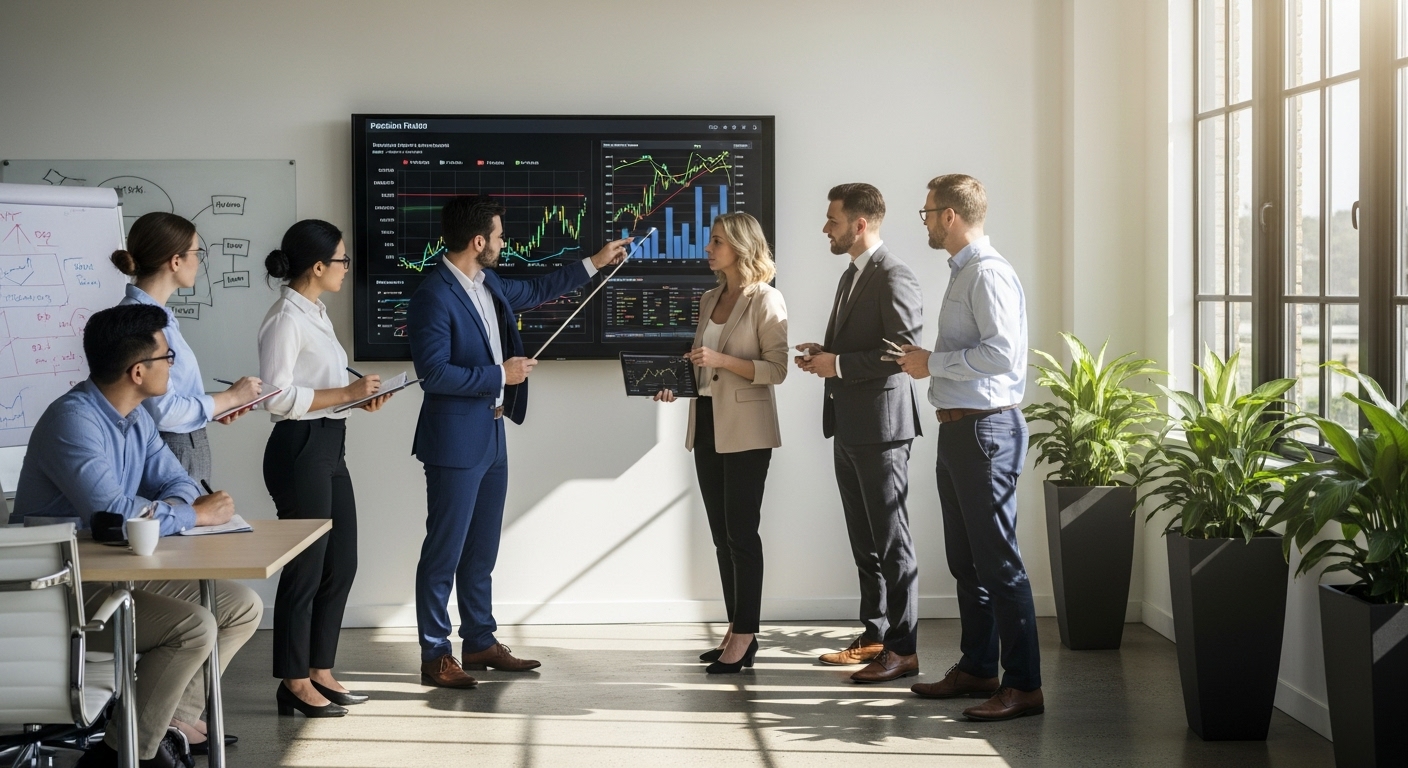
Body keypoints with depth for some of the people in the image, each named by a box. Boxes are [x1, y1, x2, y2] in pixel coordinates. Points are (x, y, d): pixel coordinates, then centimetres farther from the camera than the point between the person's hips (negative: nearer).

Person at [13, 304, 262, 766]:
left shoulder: (135, 417, 7)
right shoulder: (73, 420, -23)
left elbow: (177, 483, 11)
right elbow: (111, 512, -32)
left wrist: (167, 509, -14)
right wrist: (195, 515, -19)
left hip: (117, 567, 10)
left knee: (243, 607, 5)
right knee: (193, 626, -27)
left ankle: (177, 720, 10)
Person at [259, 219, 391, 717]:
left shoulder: (316, 314, 15)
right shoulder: (286, 319, -15)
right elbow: (278, 397, -21)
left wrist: (358, 398, 7)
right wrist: (348, 392, -19)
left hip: (329, 447, 10)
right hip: (299, 449, -10)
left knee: (341, 564, 13)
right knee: (305, 569, -2)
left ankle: (320, 673, 23)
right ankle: (295, 684, 9)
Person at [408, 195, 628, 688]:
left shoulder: (489, 286, 10)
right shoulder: (434, 297, -18)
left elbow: (536, 290, 29)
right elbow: (433, 372, -23)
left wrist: (595, 263, 32)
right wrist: (499, 375, -17)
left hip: (491, 437, 9)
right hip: (455, 442, -9)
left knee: (482, 549, 16)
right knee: (445, 550, -2)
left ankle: (480, 642, 25)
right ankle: (435, 656, 6)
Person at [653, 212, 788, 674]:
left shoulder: (766, 300, -8)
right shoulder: (710, 299, 14)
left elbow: (777, 369, -13)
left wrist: (722, 360, -23)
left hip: (745, 431, -8)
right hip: (707, 425, 8)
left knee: (741, 531, -6)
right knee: (721, 533, 9)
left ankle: (745, 636, -1)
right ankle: (736, 632, 16)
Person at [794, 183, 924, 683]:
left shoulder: (894, 278, -14)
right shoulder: (853, 275, 18)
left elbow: (905, 351, -21)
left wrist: (838, 365, -18)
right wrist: (823, 354, 7)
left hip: (880, 426, -10)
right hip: (848, 428, 10)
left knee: (891, 542, -5)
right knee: (864, 542, 15)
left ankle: (903, 650, 1)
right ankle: (874, 637, 23)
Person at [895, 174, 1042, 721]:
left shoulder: (988, 273, -15)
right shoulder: (962, 272, 16)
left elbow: (1001, 352, -25)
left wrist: (933, 362, -15)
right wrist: (929, 362, 8)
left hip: (986, 428, -11)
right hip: (958, 428, 11)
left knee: (998, 561, -8)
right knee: (966, 558, 17)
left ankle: (1023, 686, -3)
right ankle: (977, 668, 27)